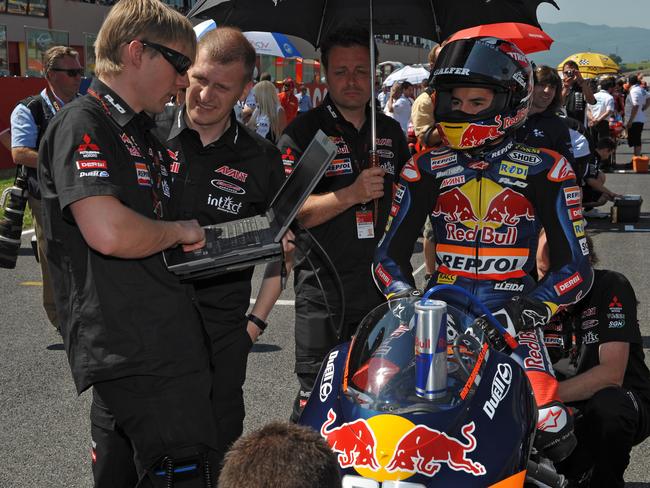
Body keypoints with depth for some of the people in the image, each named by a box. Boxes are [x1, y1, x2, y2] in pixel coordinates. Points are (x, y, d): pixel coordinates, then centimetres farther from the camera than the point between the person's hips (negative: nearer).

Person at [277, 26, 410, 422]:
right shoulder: (303, 132, -4)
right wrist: (352, 194, -23)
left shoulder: (391, 132, 13)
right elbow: (288, 212, -13)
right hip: (323, 287, -5)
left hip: (385, 284, 5)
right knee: (317, 395, -1)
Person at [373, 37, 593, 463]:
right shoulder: (425, 170, 8)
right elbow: (390, 254, 12)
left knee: (548, 423, -22)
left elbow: (575, 267, 0)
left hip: (512, 318, -2)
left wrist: (531, 310, -17)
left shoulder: (546, 171, 1)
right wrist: (406, 301, -8)